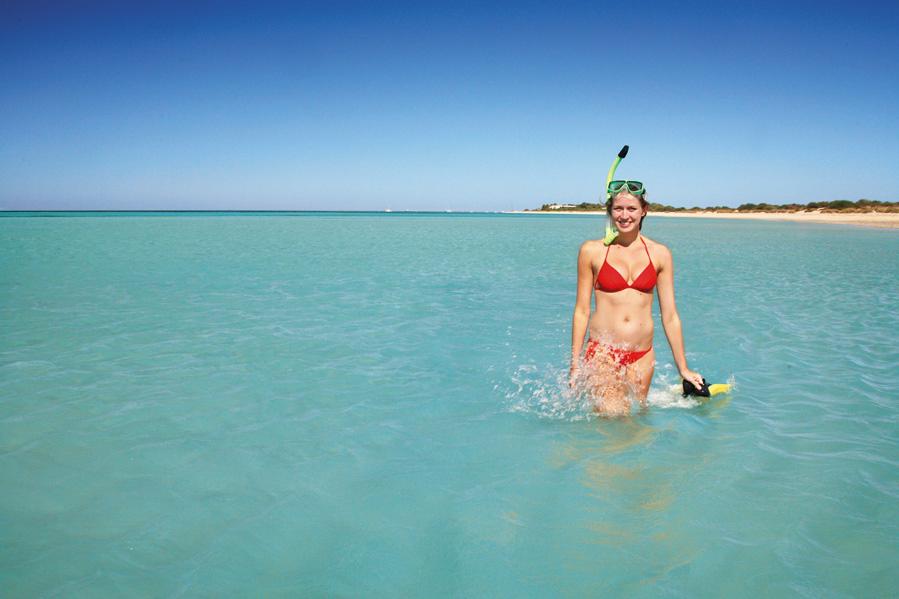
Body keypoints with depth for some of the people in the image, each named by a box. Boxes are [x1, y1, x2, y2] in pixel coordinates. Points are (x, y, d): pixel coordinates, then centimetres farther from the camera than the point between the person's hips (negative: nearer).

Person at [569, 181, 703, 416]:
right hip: (602, 353, -3)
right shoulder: (592, 251, -1)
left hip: (642, 355, 3)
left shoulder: (660, 254, 5)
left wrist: (683, 368, 8)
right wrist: (575, 364, 2)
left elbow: (670, 315, 7)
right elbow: (582, 311, 2)